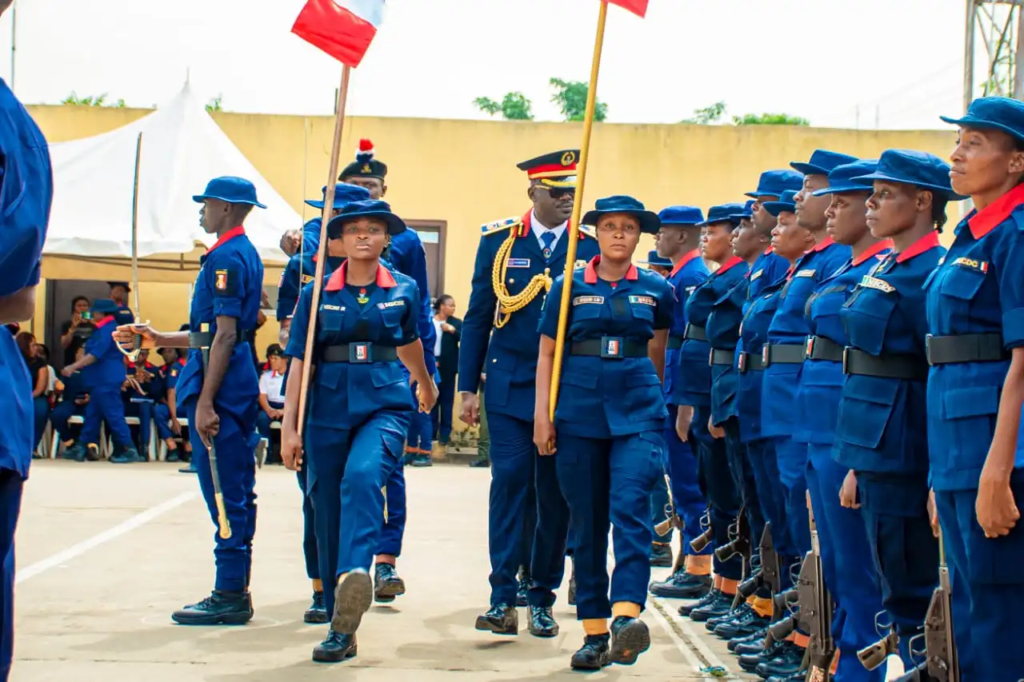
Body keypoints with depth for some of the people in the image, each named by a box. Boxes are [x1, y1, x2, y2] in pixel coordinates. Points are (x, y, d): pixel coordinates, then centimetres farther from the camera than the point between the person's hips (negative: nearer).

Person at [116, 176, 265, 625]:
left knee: (225, 495, -7)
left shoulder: (226, 257, -13)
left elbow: (224, 336, -19)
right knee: (236, 495, 12)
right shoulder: (245, 254, 18)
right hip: (241, 385, 11)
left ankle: (229, 596, -3)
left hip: (221, 386, -11)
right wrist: (157, 339, 22)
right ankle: (235, 592, 17)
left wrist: (204, 403, -21)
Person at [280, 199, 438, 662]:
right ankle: (340, 625, 16)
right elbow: (299, 362, 2)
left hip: (385, 404, -1)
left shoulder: (404, 290, 6)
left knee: (363, 476, -32)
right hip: (329, 410, 2)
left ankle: (356, 575, -50)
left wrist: (426, 386, 43)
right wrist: (289, 427, -3)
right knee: (328, 516, 5)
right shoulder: (316, 294, 3)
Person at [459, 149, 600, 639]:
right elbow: (477, 318, 7)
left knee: (554, 491, 4)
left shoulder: (591, 246, 4)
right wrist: (467, 388, 3)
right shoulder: (499, 241, 4)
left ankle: (542, 598, 14)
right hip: (509, 383, -1)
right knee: (509, 480, -8)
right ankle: (503, 597, -6)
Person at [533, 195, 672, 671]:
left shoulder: (657, 290, 6)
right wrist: (542, 414, -2)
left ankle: (626, 615, -28)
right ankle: (594, 632, 11)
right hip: (579, 413, 1)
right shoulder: (569, 286, 4)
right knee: (586, 523, 4)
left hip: (637, 412, 0)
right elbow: (547, 353, 5)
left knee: (630, 507, -19)